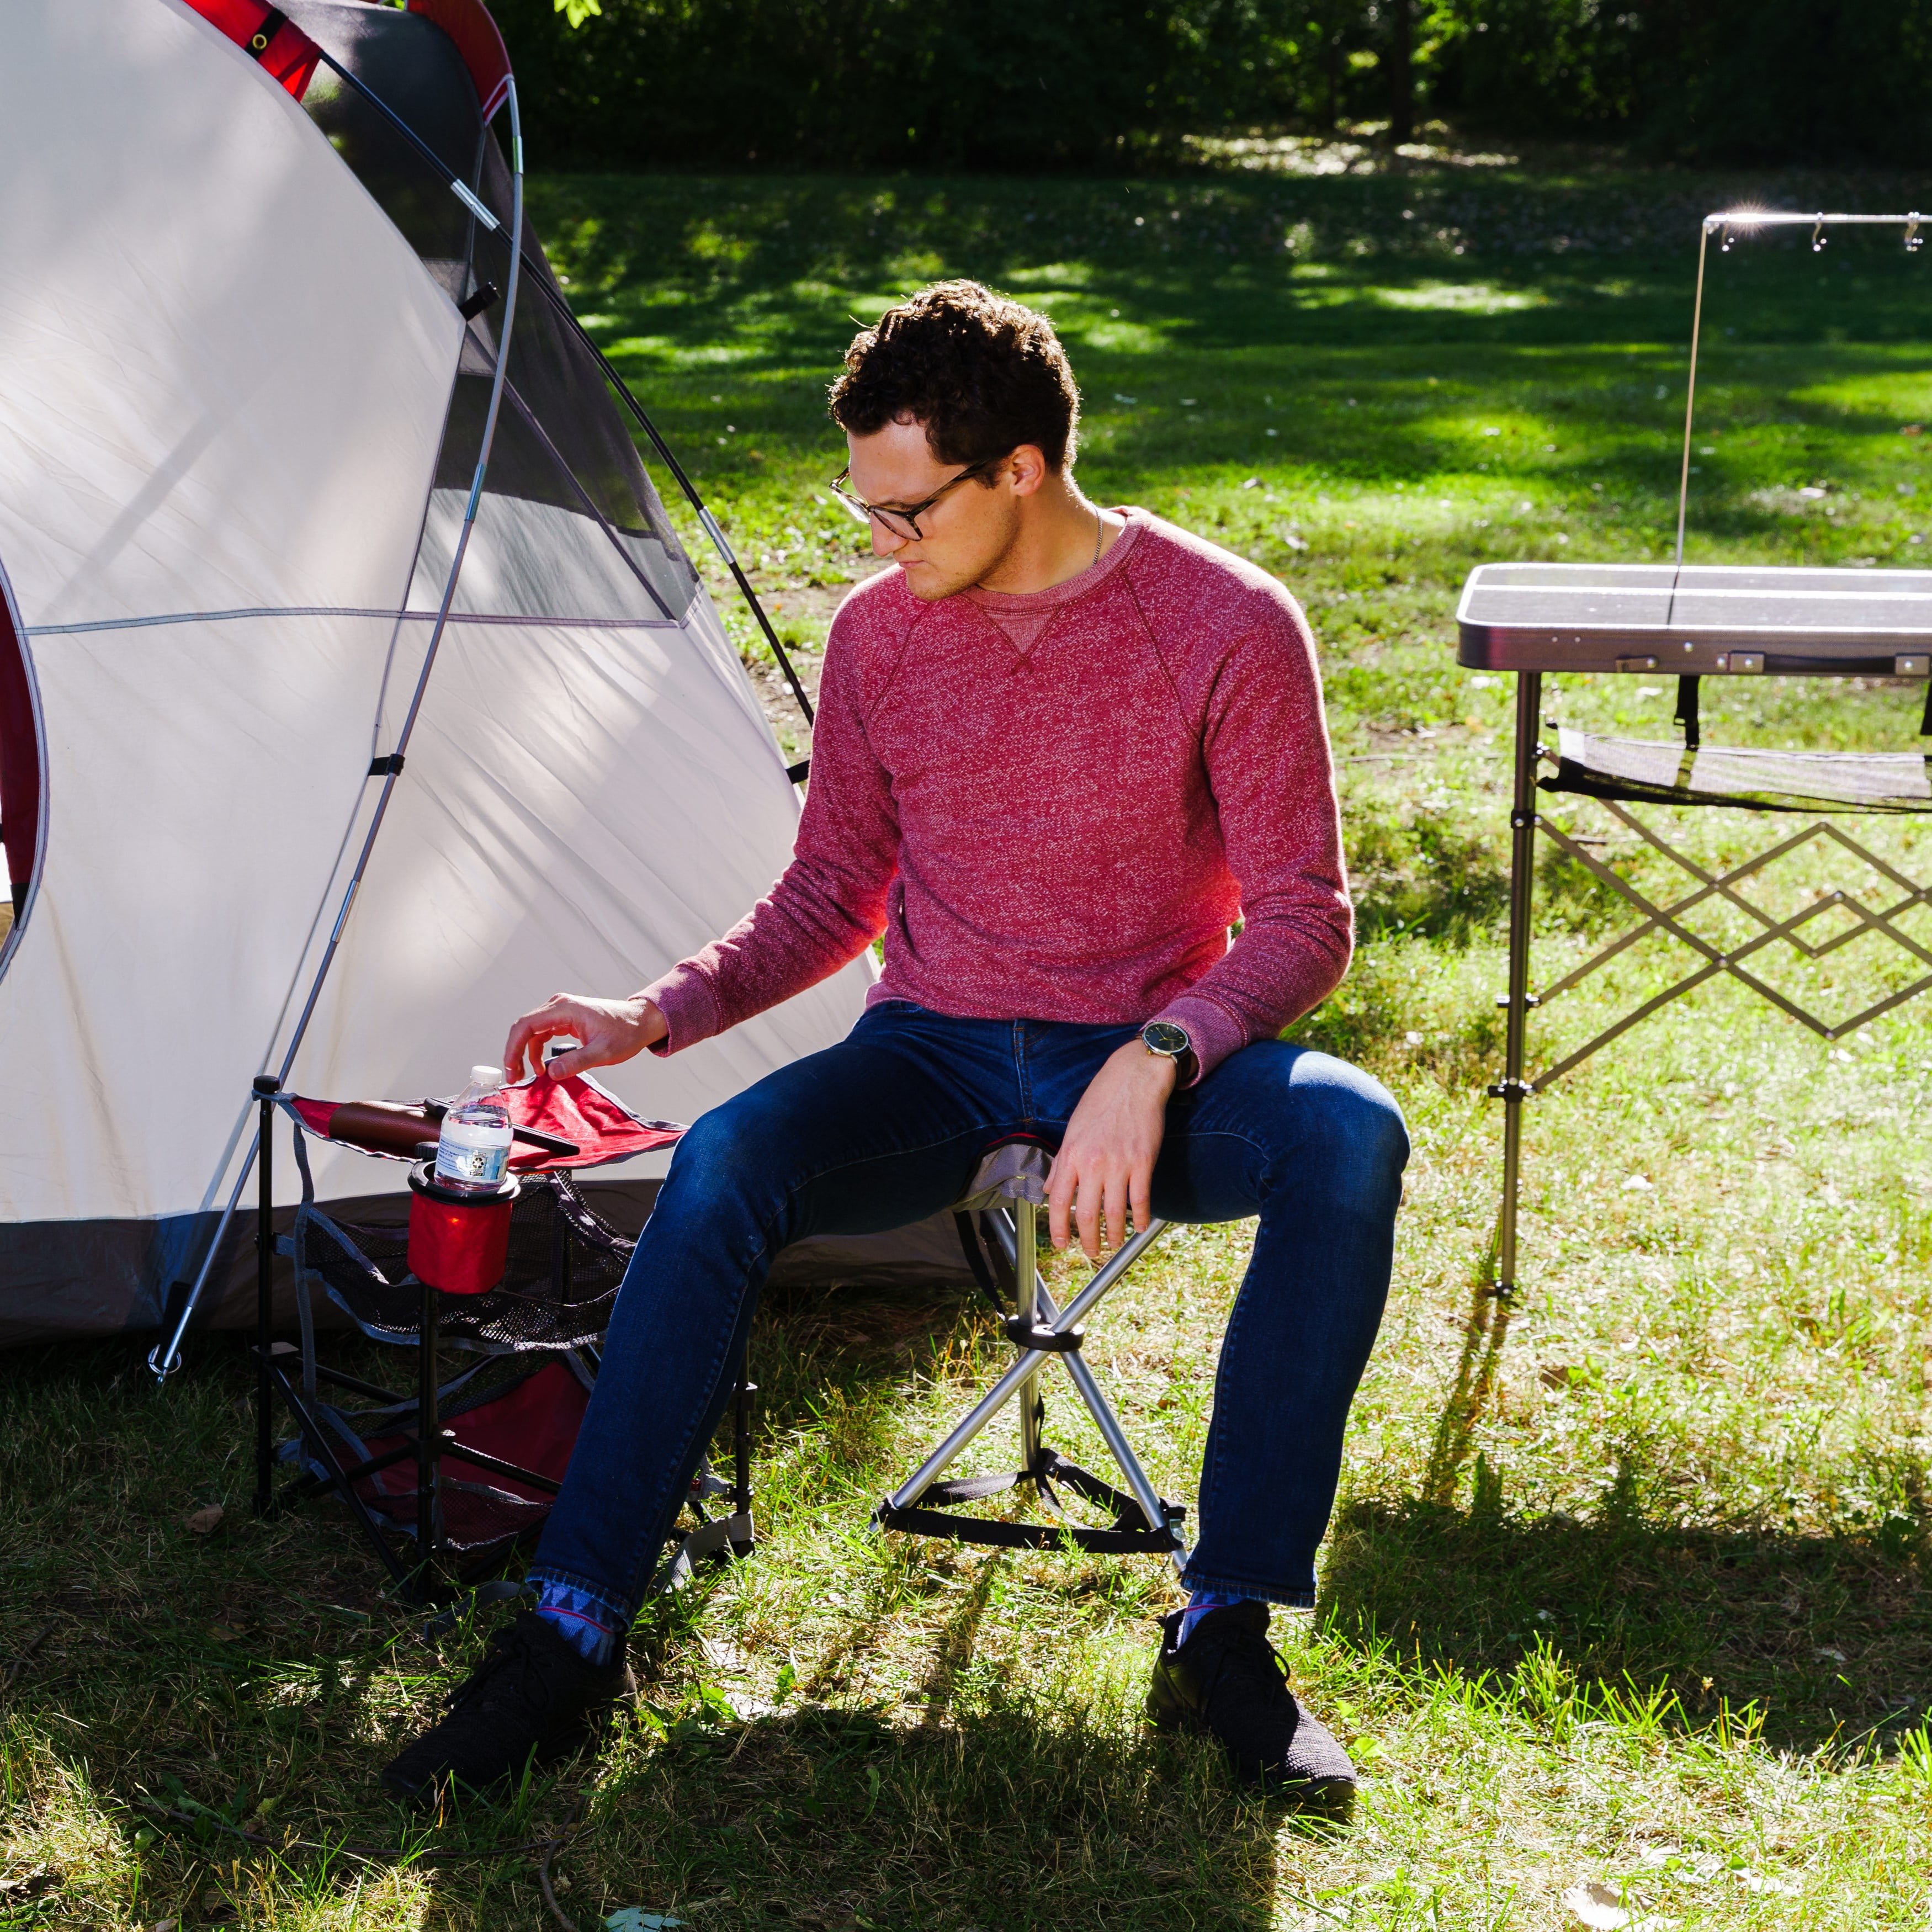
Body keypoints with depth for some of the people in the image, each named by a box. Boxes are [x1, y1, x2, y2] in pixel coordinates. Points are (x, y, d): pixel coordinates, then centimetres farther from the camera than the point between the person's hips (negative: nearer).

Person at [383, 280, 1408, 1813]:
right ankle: (573, 1638, -21)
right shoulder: (879, 635, 1)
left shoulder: (1228, 626, -10)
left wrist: (1157, 1060, -27)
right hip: (934, 1055, 2)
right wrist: (658, 1014, -3)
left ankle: (1228, 1631, -25)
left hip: (1150, 1062, -2)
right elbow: (832, 898, 12)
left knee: (1347, 1137, -34)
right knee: (723, 1164, -29)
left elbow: (1305, 921, -10)